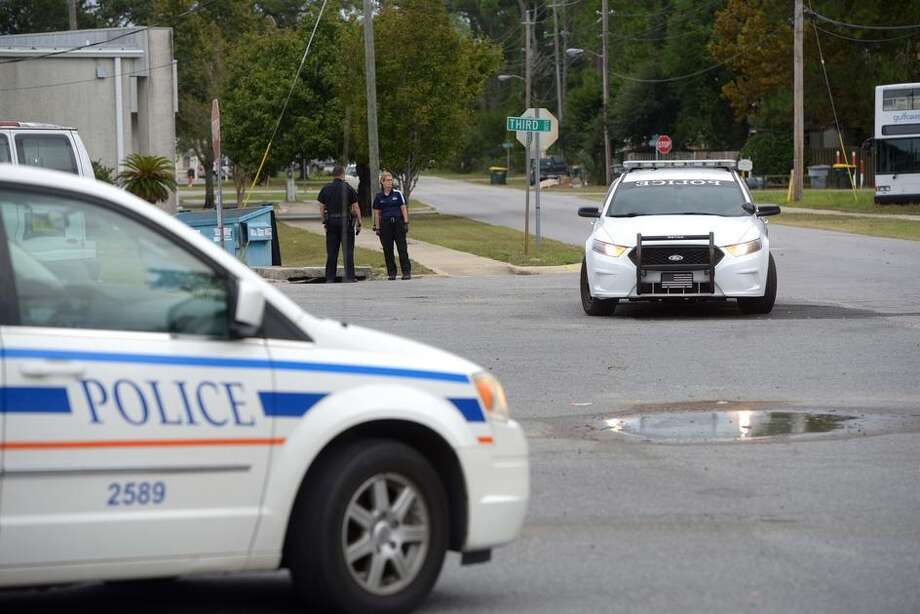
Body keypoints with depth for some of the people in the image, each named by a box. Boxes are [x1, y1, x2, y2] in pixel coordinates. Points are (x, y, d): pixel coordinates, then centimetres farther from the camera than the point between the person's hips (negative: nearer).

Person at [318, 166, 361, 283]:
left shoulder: (326, 189, 5)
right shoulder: (348, 188, -4)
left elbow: (321, 208, 7)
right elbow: (355, 207, -4)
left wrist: (324, 221, 15)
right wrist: (359, 223, 2)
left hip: (331, 221, 3)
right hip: (346, 220, -3)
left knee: (331, 251, 6)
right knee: (348, 251, 1)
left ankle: (330, 277, 5)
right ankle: (349, 276, -1)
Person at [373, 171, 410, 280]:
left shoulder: (398, 194, 3)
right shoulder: (379, 197, 6)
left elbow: (403, 208, 4)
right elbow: (377, 213, 8)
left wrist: (406, 222, -3)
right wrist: (377, 228, 3)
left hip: (398, 223, -1)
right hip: (385, 224, 1)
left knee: (402, 248, -4)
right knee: (388, 250, 3)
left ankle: (406, 271, -3)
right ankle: (391, 273, 11)